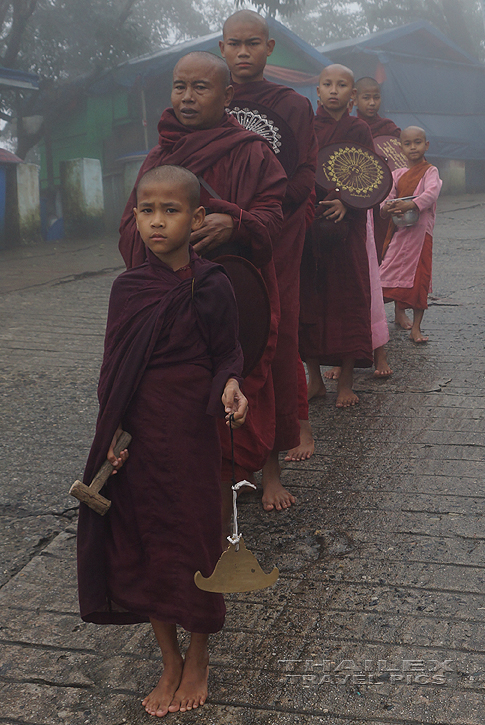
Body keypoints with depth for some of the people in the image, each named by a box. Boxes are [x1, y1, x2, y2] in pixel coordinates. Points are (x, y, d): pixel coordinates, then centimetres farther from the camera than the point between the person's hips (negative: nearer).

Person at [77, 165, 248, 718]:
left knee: (194, 540, 7)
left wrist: (229, 388, -20)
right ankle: (169, 662, 30)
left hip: (190, 432, -3)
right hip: (136, 435, 4)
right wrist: (113, 434, -2)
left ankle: (198, 659, 30)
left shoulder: (211, 287, -8)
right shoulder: (127, 287, 1)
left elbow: (225, 355, 1)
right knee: (140, 545, 10)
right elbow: (113, 368, 5)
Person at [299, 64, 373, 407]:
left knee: (348, 298, -2)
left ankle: (346, 382, 6)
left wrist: (346, 202, -19)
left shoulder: (359, 130, 4)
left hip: (346, 224, -2)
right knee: (309, 297, 3)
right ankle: (315, 379, 13)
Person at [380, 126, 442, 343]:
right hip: (398, 230, 4)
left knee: (419, 277, -4)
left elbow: (432, 193, -19)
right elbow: (388, 197, 7)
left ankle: (416, 327, 0)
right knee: (397, 271, 7)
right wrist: (386, 208, -17)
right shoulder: (397, 174, 13)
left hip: (420, 231, -4)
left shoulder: (430, 171, -1)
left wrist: (411, 204, -35)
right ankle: (399, 313, 28)